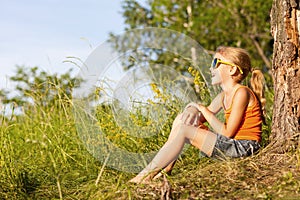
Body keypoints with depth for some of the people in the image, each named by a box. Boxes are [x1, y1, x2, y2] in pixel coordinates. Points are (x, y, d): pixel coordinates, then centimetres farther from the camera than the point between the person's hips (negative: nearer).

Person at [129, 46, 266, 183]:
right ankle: (167, 166, -3)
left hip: (242, 147, -9)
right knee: (182, 119, 5)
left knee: (183, 130, -19)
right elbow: (202, 118, 12)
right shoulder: (224, 95, 15)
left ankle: (147, 172, -16)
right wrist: (192, 110, -12)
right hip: (229, 143, 9)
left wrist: (204, 111, -9)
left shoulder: (241, 93, -14)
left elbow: (227, 133, -17)